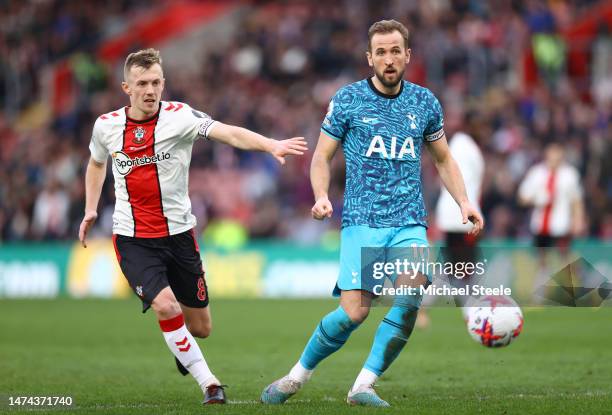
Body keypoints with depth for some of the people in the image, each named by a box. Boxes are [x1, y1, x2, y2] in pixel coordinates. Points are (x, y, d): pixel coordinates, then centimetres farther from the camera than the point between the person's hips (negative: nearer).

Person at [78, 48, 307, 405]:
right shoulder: (106, 126, -2)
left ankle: (181, 346, 44)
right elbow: (97, 163, 21)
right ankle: (209, 383, -9)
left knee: (200, 328, 6)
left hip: (178, 233, 0)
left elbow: (228, 133, -28)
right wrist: (91, 210, 13)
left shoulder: (180, 117, -11)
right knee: (165, 306, -23)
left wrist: (271, 145, -43)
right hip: (133, 239, 0)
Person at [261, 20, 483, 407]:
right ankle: (298, 376, 9)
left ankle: (363, 385, -15)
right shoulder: (348, 100, 2)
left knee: (410, 296, -24)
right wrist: (321, 197, -10)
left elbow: (443, 158, 22)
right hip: (362, 222, -2)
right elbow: (322, 156, 8)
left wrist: (464, 202, 8)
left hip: (410, 223, 2)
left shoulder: (425, 102, 10)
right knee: (354, 312, -14)